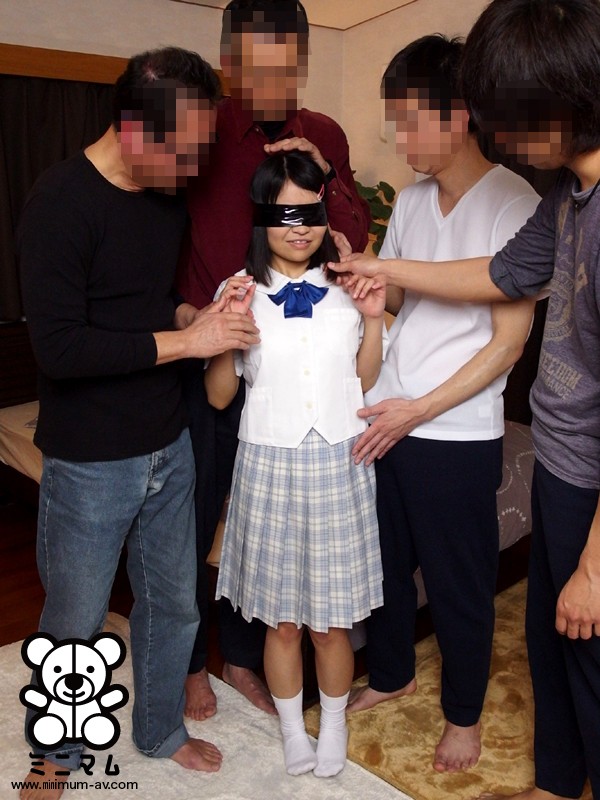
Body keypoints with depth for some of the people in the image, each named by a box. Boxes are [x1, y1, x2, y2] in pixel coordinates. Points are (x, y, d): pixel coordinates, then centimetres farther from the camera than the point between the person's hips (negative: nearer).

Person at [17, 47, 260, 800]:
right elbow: (58, 348, -23)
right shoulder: (60, 201, -17)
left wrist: (203, 314, -3)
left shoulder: (170, 195, 3)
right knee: (75, 623, 13)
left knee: (173, 602, 18)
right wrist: (185, 339, -22)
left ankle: (161, 730, 44)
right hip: (90, 462, -6)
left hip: (169, 446, 6)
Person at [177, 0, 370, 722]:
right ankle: (191, 662, 33)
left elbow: (354, 241, -2)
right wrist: (191, 318, -17)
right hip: (204, 361, -3)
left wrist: (325, 177, -17)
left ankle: (242, 656, 36)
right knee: (193, 519, 10)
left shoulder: (324, 136, 2)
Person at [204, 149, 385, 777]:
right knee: (281, 621, 12)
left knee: (331, 619, 12)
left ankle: (334, 725, 38)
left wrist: (373, 319, -6)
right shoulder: (241, 291, -3)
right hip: (269, 464, 0)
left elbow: (364, 381, 8)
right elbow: (219, 395, -1)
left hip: (338, 464, 1)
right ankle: (292, 730, 37)